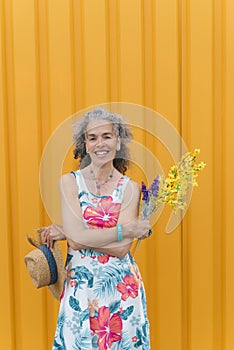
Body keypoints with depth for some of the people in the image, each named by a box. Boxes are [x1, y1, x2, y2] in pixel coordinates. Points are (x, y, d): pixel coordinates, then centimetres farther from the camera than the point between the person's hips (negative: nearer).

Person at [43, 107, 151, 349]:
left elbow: (121, 248, -13)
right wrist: (130, 229, -13)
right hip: (81, 286, 0)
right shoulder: (69, 181, -3)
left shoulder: (130, 187, -3)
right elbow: (77, 237, -15)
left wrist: (64, 233, -13)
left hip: (121, 286, 1)